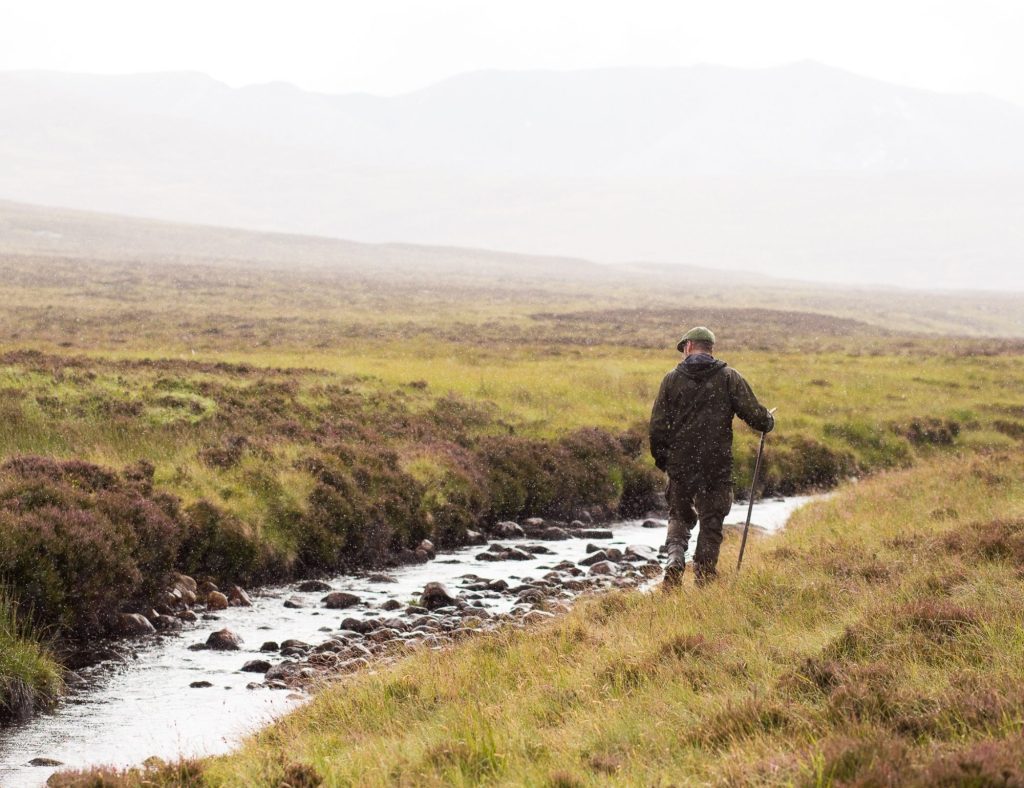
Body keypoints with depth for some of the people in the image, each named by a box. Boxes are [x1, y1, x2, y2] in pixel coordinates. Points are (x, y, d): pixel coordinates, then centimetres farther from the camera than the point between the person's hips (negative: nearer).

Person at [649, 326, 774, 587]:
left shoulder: (672, 379, 2)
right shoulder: (729, 377, -1)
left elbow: (657, 426, 1)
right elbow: (753, 412, -7)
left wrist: (661, 459, 15)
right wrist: (768, 423, 16)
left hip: (680, 463, 1)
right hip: (717, 466, -1)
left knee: (680, 515, 18)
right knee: (711, 523, 8)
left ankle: (675, 554, -8)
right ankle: (704, 580, 7)